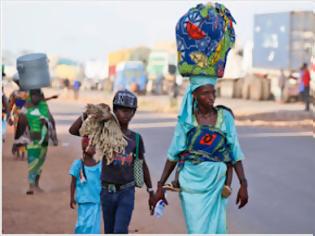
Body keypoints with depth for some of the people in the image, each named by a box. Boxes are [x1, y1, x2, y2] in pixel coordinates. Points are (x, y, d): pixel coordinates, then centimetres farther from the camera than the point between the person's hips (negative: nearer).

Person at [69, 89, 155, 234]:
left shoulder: (136, 139, 0)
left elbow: (143, 166, 10)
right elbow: (73, 130, -12)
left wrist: (151, 193, 12)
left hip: (127, 192, -1)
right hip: (107, 192, 1)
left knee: (120, 231, -13)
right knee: (109, 231, 12)